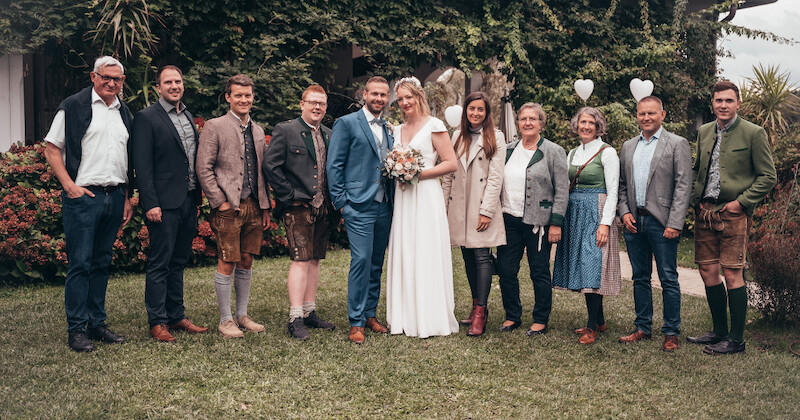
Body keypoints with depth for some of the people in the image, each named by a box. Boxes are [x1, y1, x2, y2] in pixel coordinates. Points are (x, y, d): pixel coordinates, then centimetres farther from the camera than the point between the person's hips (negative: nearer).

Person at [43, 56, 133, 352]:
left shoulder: (125, 113, 16)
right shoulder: (73, 106, -1)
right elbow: (51, 150, -2)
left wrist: (127, 198, 13)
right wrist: (70, 186, -11)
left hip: (115, 196, 5)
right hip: (83, 196, -5)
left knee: (102, 262, 11)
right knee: (80, 263, -4)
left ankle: (97, 323, 20)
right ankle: (76, 329, 5)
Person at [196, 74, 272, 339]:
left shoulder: (258, 131, 16)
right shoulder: (214, 127, -3)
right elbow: (203, 169, -8)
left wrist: (266, 207, 13)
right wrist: (220, 201, -12)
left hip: (254, 206, 6)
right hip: (229, 207, -6)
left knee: (246, 262, 12)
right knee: (227, 264, -2)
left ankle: (242, 315, 24)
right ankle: (225, 320, 11)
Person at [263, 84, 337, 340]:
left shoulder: (329, 135, 15)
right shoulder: (285, 131, -3)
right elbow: (270, 165, -10)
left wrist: (334, 200, 7)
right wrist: (288, 195, -11)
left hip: (323, 208, 6)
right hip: (298, 207, -6)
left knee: (315, 260, 11)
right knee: (301, 260, -10)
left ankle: (309, 312, 21)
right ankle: (295, 319, -5)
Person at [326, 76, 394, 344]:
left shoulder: (389, 129, 17)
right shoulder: (347, 123, -1)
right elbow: (334, 165, -4)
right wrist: (340, 201, -8)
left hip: (384, 206, 6)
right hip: (359, 205, -6)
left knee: (377, 263, 11)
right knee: (361, 260, -10)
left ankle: (370, 314, 22)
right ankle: (356, 322, -1)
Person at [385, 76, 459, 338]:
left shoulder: (433, 125, -2)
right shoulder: (398, 130, 17)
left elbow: (451, 163, -8)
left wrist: (419, 173, -14)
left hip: (426, 197, -6)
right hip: (402, 198, 6)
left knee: (426, 255, -6)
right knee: (403, 256, 5)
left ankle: (431, 319, 2)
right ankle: (406, 317, 12)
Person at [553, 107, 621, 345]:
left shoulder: (607, 152, -4)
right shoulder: (573, 153, 16)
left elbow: (612, 191, -8)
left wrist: (605, 223, -16)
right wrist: (560, 218, 11)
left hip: (596, 213, -7)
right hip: (574, 213, 7)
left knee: (592, 265, -11)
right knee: (582, 267, 7)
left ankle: (592, 326, -4)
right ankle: (599, 320, 17)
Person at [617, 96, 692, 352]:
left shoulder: (677, 144, -2)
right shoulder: (628, 146, 14)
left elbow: (683, 186, -7)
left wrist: (675, 224, -14)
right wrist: (624, 211, 2)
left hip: (662, 222, -5)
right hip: (634, 222, 5)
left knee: (668, 279, 1)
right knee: (640, 278, 12)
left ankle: (671, 333, 11)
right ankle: (643, 327, 23)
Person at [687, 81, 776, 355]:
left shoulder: (753, 133, -4)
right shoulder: (704, 132, 13)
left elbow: (768, 177, -4)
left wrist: (741, 202, -11)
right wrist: (695, 199, 9)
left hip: (733, 213, -6)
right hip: (705, 213, 6)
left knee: (732, 274, -4)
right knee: (708, 271, 9)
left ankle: (736, 339, 7)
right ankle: (719, 331, 24)